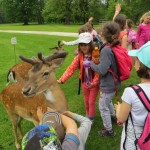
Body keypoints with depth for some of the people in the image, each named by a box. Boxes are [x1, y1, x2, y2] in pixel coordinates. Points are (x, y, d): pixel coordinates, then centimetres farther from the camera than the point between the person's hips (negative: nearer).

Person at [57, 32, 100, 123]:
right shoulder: (79, 57, -5)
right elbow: (71, 68, -11)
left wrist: (94, 82, -31)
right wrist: (62, 80, -20)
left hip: (94, 83, -4)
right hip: (85, 83, 4)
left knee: (92, 102, 8)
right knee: (86, 101, 21)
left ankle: (91, 119, 27)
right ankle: (88, 116, 43)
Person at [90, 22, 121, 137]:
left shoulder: (106, 50, -28)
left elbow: (102, 70, -30)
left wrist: (91, 64, -14)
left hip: (108, 85, -9)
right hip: (114, 82, 9)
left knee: (103, 107, 11)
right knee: (108, 100, 34)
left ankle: (109, 130, 27)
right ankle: (113, 115, 57)